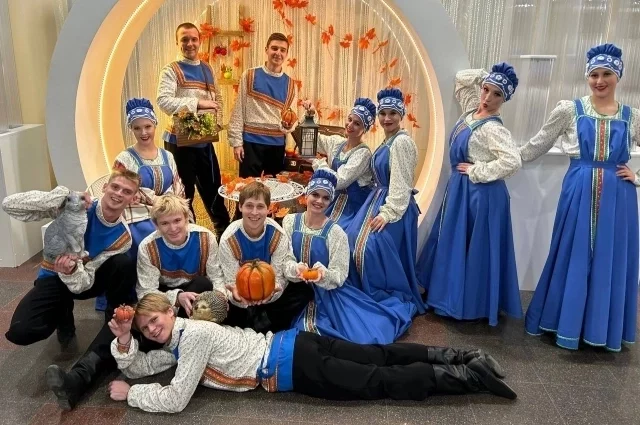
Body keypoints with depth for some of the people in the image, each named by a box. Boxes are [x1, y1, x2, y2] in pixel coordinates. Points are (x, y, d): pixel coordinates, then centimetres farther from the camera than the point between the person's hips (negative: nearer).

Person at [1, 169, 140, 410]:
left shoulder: (122, 237, -16)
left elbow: (84, 282, -21)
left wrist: (72, 270, -45)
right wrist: (65, 196, -39)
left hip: (85, 279, 1)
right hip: (54, 278, -1)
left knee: (124, 264, -33)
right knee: (21, 331, -30)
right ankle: (64, 316, 10)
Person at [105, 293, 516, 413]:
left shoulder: (194, 334, -13)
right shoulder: (176, 343, 15)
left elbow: (175, 400, -15)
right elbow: (136, 366, 24)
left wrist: (129, 393, -2)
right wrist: (124, 340, 6)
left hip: (290, 364, -8)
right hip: (289, 345, 8)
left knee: (380, 382, -6)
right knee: (378, 357, 8)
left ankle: (467, 376, -2)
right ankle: (457, 357, 10)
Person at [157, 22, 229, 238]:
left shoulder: (208, 69, 11)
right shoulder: (171, 70, -8)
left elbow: (217, 97, 20)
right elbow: (164, 101, -21)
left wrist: (218, 120, 2)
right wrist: (198, 103, -25)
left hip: (204, 140, 5)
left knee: (213, 187, 16)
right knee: (183, 192, 7)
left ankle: (225, 230, 32)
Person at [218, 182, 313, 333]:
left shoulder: (278, 236, -19)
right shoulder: (228, 240, -21)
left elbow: (278, 278, -17)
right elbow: (231, 283, -20)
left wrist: (272, 292, -43)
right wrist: (236, 296, -46)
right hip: (242, 293, -1)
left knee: (305, 292, -22)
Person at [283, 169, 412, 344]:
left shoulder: (335, 232, -12)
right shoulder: (289, 221, -4)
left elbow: (338, 276, -12)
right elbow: (283, 260, -6)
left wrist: (323, 274, -34)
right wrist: (297, 269, -28)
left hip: (328, 294, -2)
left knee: (363, 336, -9)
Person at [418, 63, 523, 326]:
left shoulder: (492, 128, -20)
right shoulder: (472, 110, 4)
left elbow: (512, 162, -32)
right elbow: (461, 78, 18)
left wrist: (476, 171, -22)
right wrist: (487, 77, 5)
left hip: (479, 195, -9)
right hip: (460, 191, 9)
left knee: (474, 248, 2)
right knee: (454, 244, 17)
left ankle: (471, 305, 15)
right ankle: (452, 296, 30)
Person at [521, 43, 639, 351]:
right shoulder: (569, 110, 0)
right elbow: (536, 146, 6)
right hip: (579, 194, -2)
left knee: (612, 260, 9)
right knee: (573, 258, 5)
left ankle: (605, 328, 25)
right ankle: (568, 324, 21)